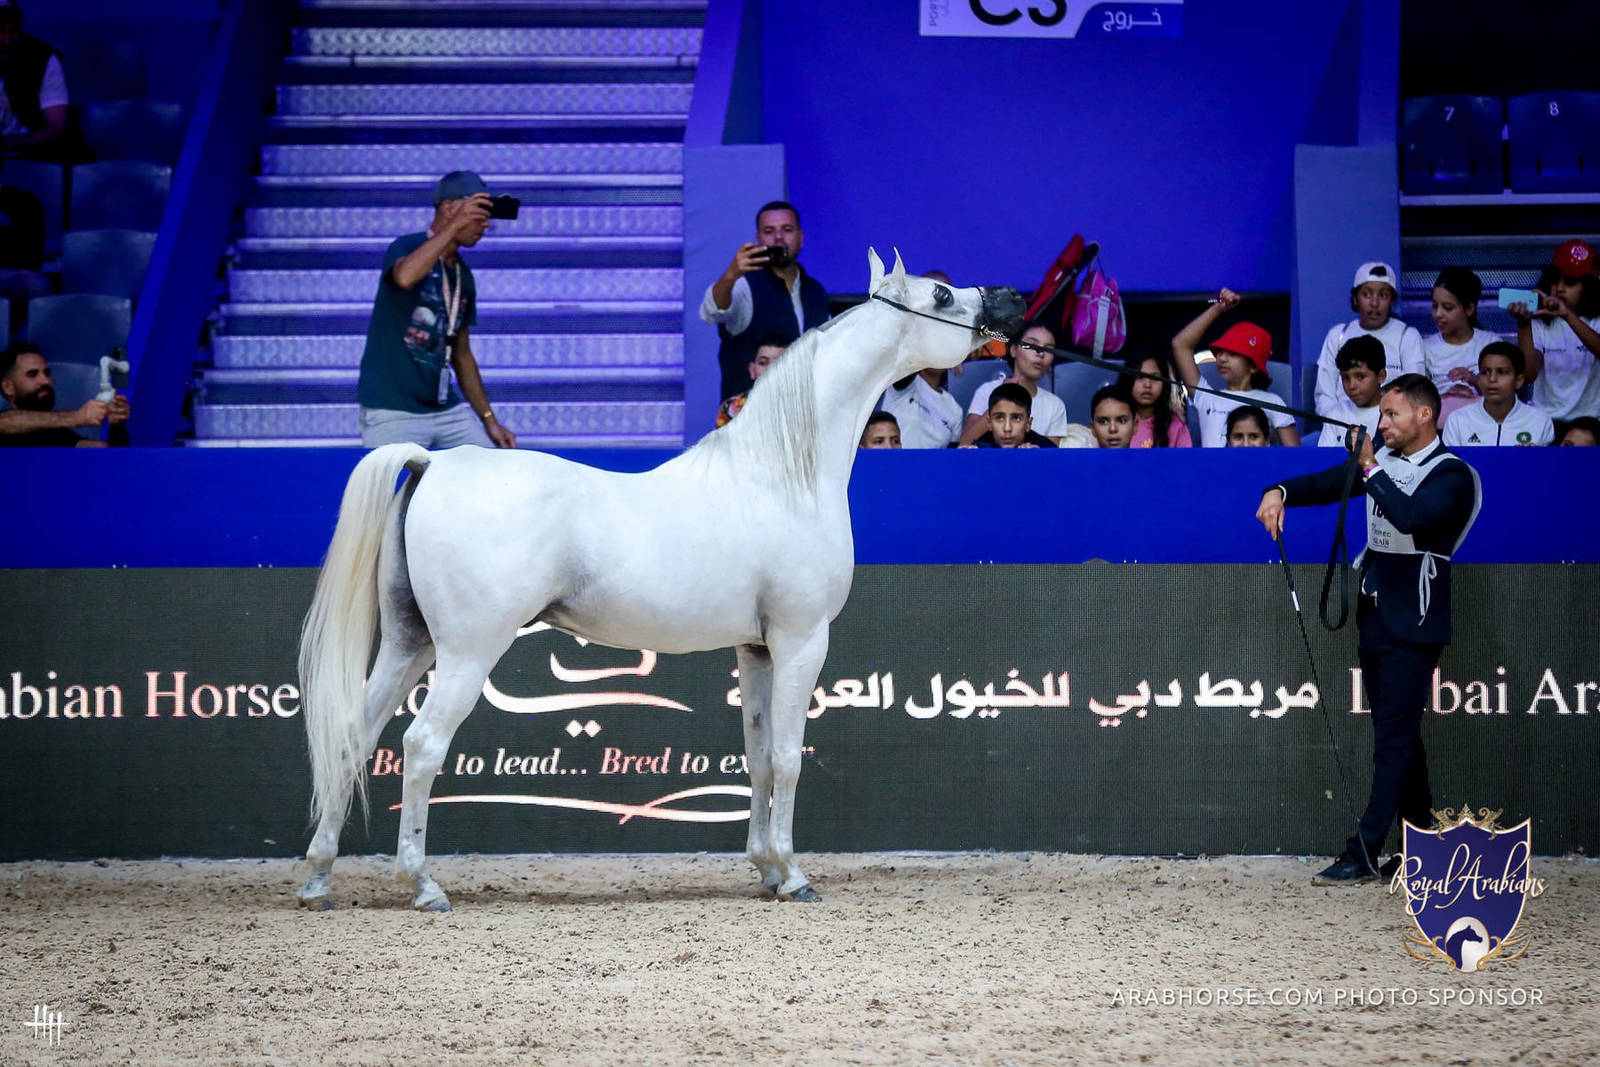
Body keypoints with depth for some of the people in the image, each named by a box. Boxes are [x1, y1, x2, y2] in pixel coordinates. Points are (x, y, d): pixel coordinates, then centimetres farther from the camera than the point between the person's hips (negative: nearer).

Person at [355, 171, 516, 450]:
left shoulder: (463, 276, 14)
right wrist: (453, 227, -27)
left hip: (448, 410, 7)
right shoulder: (406, 247, -6)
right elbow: (405, 277, -33)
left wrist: (490, 420, 16)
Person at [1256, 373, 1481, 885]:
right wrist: (1281, 492, -9)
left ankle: (1364, 852, -9)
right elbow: (1327, 483, 9)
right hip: (1375, 614, 8)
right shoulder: (1385, 459, 9)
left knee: (1395, 737, -7)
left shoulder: (1451, 475, -12)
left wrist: (1371, 469, -20)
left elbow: (1413, 517, -29)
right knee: (1397, 734, 12)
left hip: (1413, 625, -8)